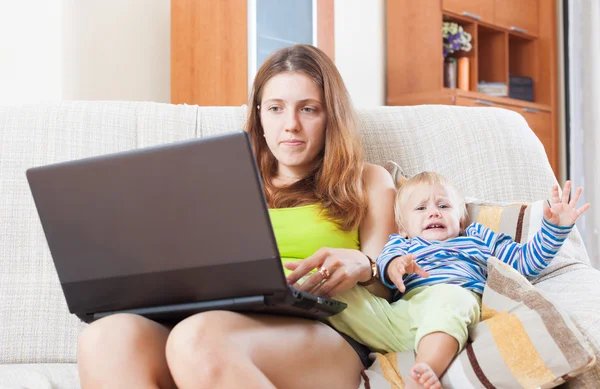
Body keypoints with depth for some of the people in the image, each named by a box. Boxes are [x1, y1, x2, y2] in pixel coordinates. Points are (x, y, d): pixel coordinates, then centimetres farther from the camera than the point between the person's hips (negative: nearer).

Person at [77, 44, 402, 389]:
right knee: (107, 339, -34)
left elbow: (384, 286, 14)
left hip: (324, 335, -3)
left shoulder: (369, 182, 24)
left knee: (197, 339, -40)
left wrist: (361, 266, -10)